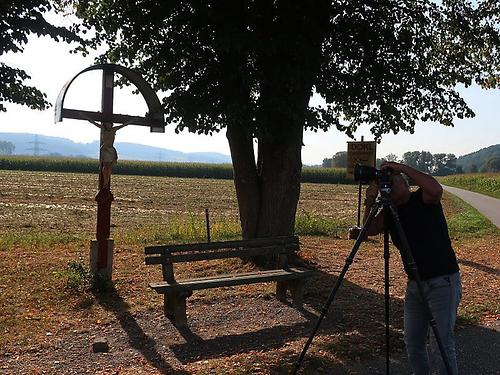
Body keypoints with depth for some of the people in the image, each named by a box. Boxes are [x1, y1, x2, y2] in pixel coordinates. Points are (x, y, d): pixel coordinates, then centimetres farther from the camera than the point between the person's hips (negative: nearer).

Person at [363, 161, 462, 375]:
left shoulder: (423, 199, -8)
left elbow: (436, 189, -31)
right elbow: (370, 230, -5)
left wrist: (403, 168, -26)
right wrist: (370, 202, -18)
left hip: (443, 281, -7)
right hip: (415, 283, 7)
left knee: (442, 345, -7)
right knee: (413, 342, 14)